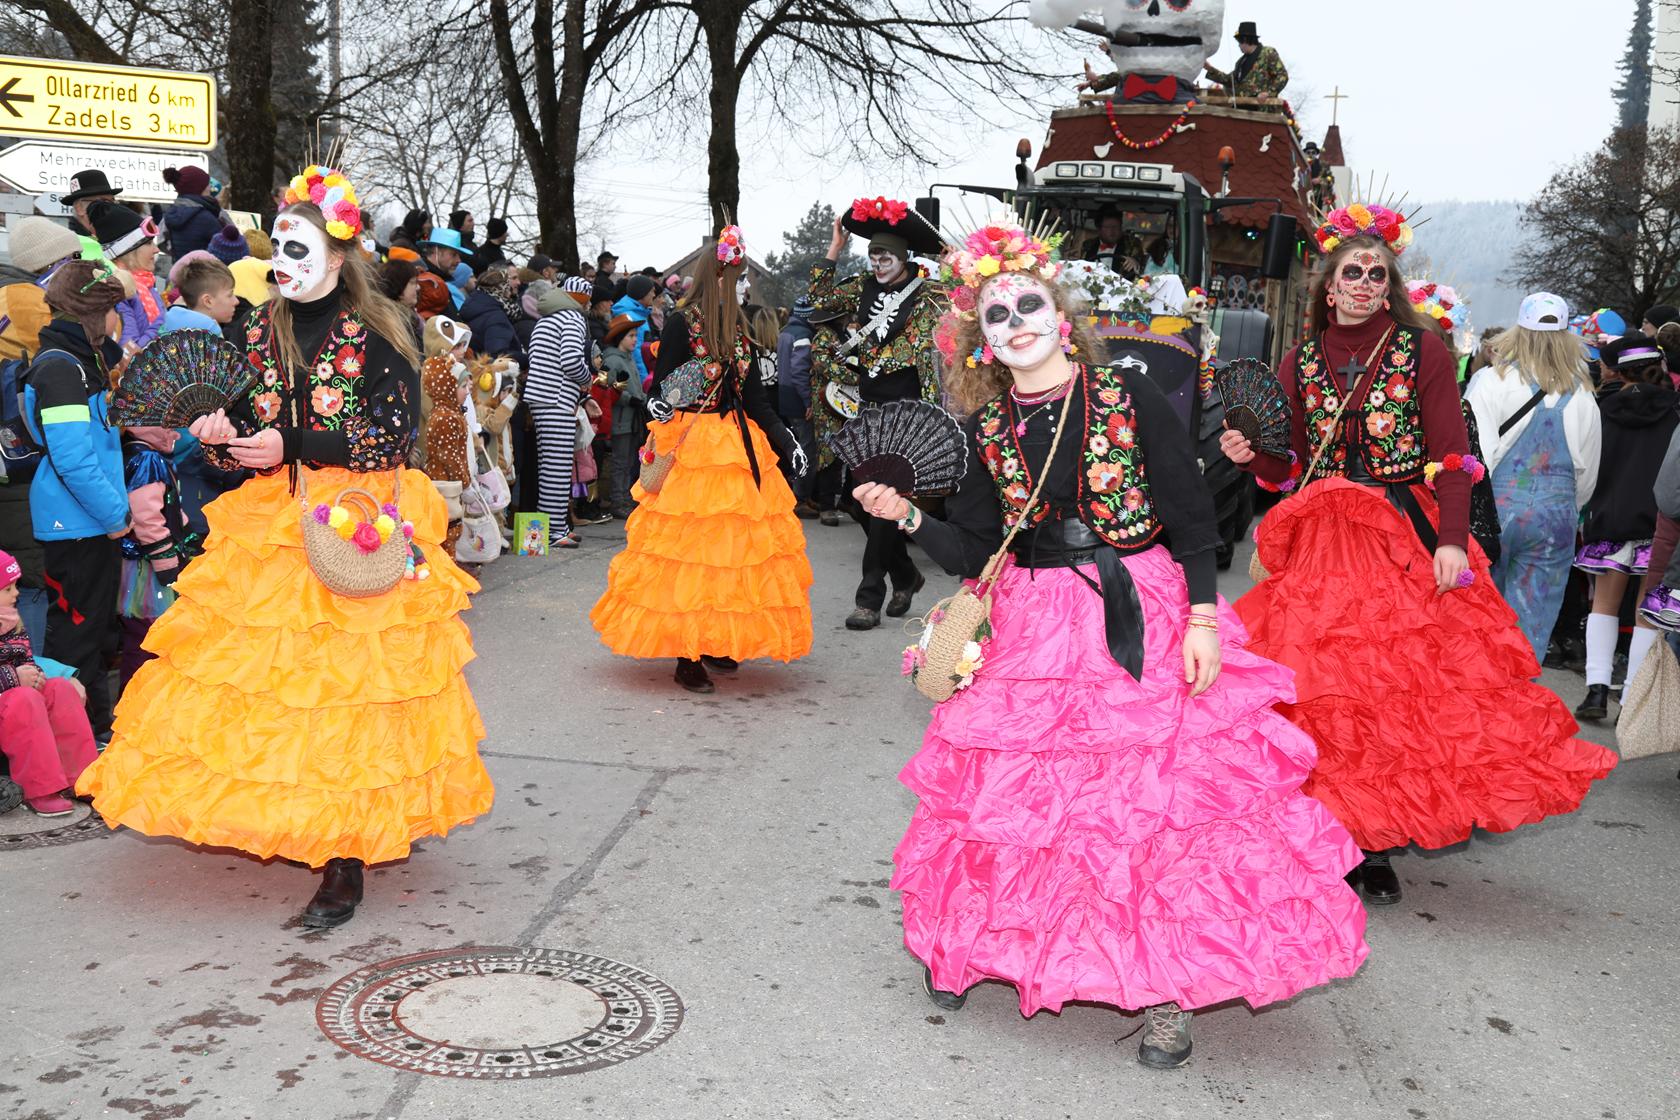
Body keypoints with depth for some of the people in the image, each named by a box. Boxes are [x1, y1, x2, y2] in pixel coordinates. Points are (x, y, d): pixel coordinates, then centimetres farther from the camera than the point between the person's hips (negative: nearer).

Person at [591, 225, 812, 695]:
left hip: (738, 446, 7)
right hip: (690, 446, -7)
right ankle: (686, 657, 1)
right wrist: (660, 405, -29)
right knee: (688, 547, -6)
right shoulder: (681, 323, -7)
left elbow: (754, 397, 13)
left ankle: (716, 643, 19)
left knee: (734, 544, 7)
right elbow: (661, 387, -6)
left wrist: (786, 440, 5)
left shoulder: (738, 327, 12)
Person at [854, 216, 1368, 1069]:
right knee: (1018, 795, 7)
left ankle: (1168, 983, 8)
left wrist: (1201, 619, -12)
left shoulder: (1128, 396, -4)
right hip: (1031, 633, 3)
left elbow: (1191, 515, -5)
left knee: (1157, 794, -4)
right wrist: (907, 517, -8)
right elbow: (972, 553, 7)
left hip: (1142, 623, -2)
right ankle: (969, 945, 28)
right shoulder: (985, 429, 5)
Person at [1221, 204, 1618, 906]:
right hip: (1319, 547, 2)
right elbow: (1292, 466, 11)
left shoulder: (1422, 350, 2)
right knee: (1321, 685, -1)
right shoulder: (1301, 361, 10)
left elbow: (1452, 457, -4)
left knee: (1397, 688, -3)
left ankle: (1377, 846, 6)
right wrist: (1249, 456, -10)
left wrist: (1452, 542, -16)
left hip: (1406, 543, -2)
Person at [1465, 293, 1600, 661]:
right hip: (1555, 520, 3)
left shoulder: (1490, 382, -8)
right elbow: (1587, 475, 13)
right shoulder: (1582, 397, 4)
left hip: (1493, 512, -2)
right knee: (1531, 623, 7)